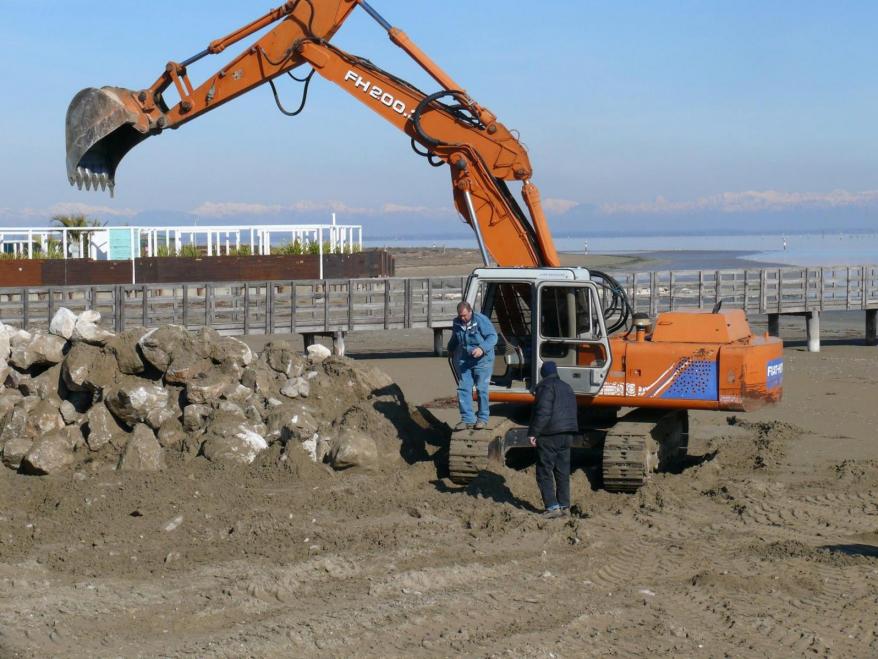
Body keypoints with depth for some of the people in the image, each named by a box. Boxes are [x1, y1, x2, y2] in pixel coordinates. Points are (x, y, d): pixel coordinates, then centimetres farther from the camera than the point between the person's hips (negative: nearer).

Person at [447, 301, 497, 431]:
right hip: (464, 361, 5)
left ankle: (483, 419, 9)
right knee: (463, 389, -1)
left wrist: (482, 348, -33)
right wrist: (451, 349, 35)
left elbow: (493, 336, -19)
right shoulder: (457, 323, 5)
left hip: (482, 361, -5)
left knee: (482, 389, -2)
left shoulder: (481, 320, -15)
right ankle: (467, 419, 4)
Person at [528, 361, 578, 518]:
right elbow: (573, 411, 20)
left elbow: (543, 412, -20)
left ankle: (552, 506, -11)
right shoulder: (567, 387, 16)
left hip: (549, 435, -8)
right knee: (563, 472, 13)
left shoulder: (546, 387, -11)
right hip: (567, 434, 8)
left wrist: (533, 433, -17)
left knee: (544, 472, -3)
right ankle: (564, 505, 13)